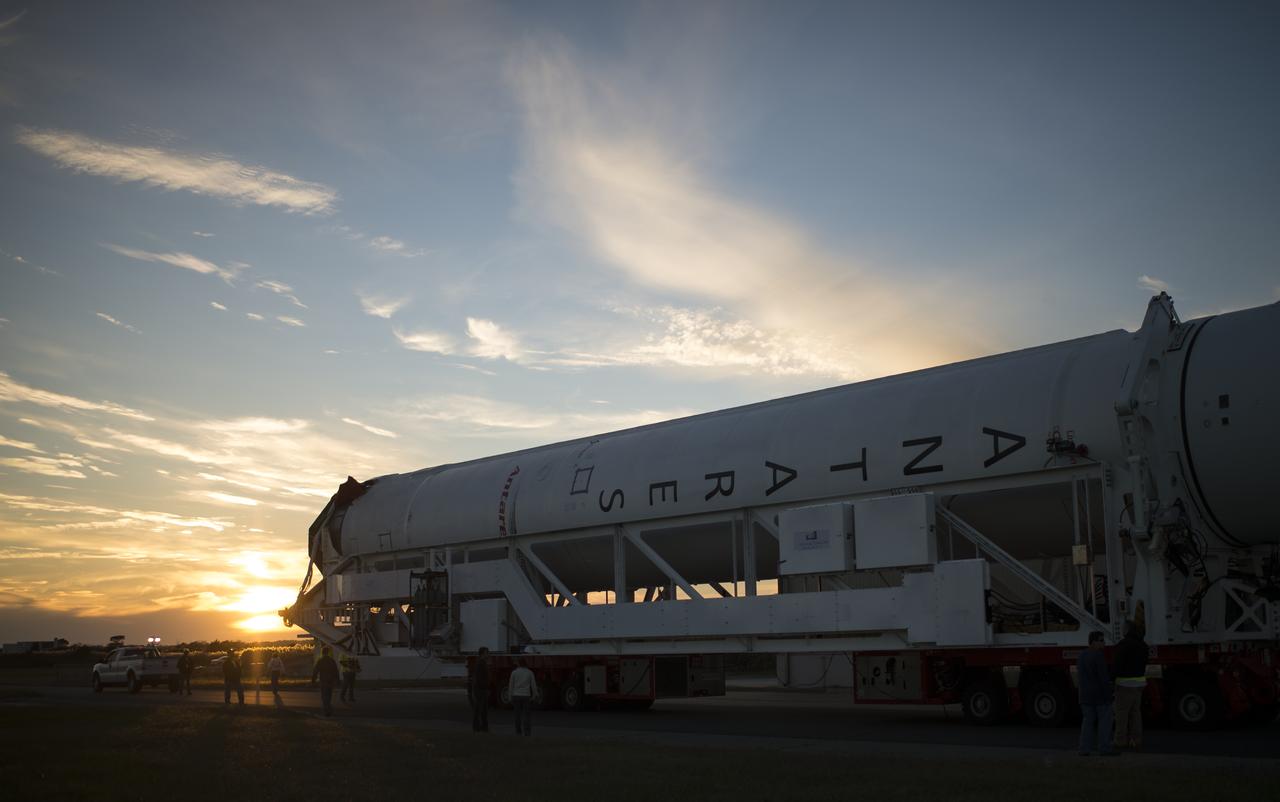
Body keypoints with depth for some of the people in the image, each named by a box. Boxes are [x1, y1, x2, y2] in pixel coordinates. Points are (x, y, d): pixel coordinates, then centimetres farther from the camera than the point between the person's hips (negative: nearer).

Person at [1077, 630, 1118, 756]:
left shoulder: (1082, 655, 9)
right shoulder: (1099, 656, -16)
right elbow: (1104, 677, -17)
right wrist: (1108, 694, -12)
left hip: (1086, 694, 7)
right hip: (1100, 694, -7)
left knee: (1088, 721, 9)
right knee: (1105, 720, 1)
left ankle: (1084, 748, 6)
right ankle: (1105, 748, 2)